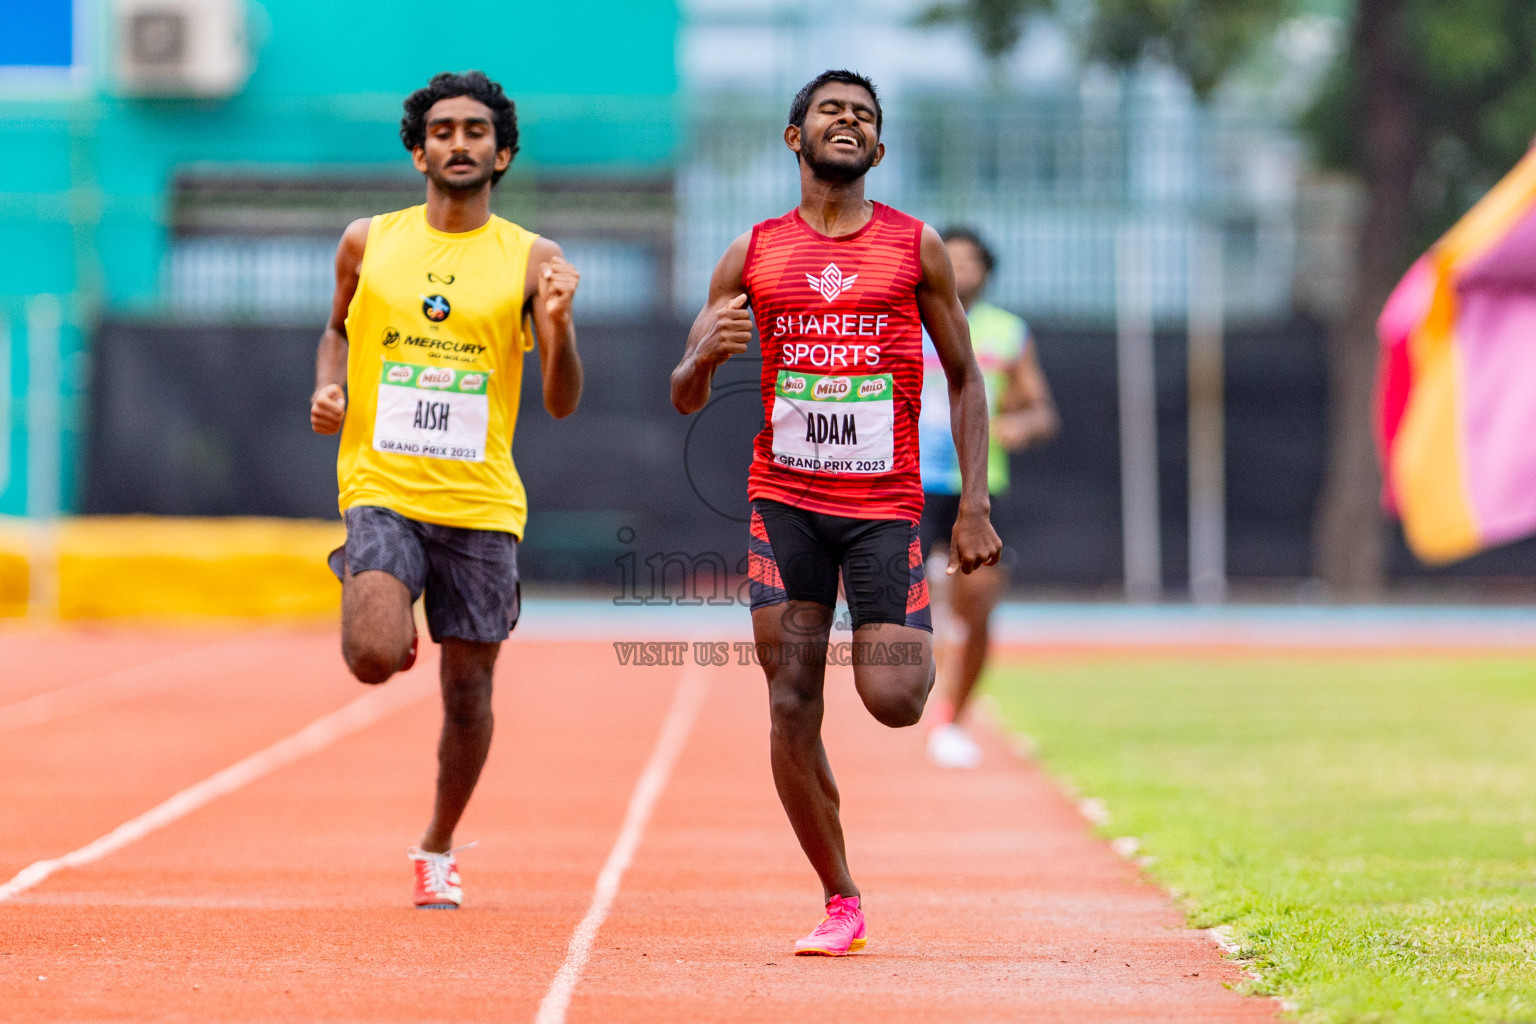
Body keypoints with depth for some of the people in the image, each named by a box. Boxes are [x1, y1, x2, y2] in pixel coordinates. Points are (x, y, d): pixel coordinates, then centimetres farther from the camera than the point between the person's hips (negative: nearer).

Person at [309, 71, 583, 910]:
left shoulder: (530, 260, 0)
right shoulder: (368, 242, 5)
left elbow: (561, 404, -4)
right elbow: (338, 327, 24)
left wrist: (558, 326, -23)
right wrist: (327, 390, 4)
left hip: (481, 502, 1)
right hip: (382, 488, 0)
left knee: (468, 692, 6)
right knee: (373, 658, -23)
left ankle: (438, 850, 29)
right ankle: (391, 624, 16)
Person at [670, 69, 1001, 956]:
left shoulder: (916, 247, 4)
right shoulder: (753, 255, 6)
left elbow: (964, 377, 8)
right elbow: (686, 399, 8)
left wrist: (975, 505, -2)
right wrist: (707, 355, -17)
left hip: (886, 502, -1)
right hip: (785, 500, 1)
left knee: (893, 701, -10)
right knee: (792, 708, -5)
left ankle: (918, 644, 28)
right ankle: (840, 902, 7)